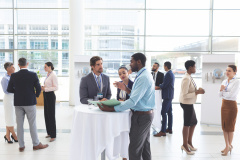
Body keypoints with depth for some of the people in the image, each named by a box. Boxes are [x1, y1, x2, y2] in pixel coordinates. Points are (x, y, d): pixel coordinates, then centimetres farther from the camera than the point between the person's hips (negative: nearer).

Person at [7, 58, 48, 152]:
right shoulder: (33, 75, -9)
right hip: (30, 102, -2)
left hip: (18, 103, 2)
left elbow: (9, 89, 0)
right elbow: (38, 88, -10)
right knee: (32, 124, 7)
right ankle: (36, 144, 16)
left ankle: (21, 146, 17)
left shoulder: (14, 76, -3)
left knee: (19, 125, 9)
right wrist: (36, 95, 11)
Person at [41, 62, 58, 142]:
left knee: (51, 115, -3)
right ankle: (49, 132, 25)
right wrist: (43, 87, 4)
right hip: (46, 95, 9)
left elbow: (56, 87, -18)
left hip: (50, 95, -9)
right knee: (46, 114, 13)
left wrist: (45, 89, -20)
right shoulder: (48, 74, 12)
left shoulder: (53, 75, -14)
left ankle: (53, 135, 5)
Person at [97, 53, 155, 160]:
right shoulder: (145, 75, 12)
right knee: (145, 147, 19)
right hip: (146, 114, 10)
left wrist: (112, 109, -29)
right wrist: (126, 89, 4)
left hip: (141, 116, -10)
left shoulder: (143, 78, -21)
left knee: (134, 150, -2)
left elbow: (133, 101, -28)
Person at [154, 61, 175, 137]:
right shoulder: (171, 74, 15)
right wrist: (160, 86, 11)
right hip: (169, 95, 11)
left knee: (163, 113, -10)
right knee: (169, 112, 14)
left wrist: (158, 86, -1)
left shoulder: (168, 74, -17)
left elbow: (164, 85, -17)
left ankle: (163, 131, -9)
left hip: (167, 96, -11)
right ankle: (169, 129, 22)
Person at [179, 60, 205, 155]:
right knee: (187, 124, 4)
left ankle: (189, 142, 36)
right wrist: (197, 92, -21)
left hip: (189, 104, 10)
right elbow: (185, 95, -25)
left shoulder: (189, 77, 7)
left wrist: (197, 90, 3)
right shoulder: (186, 79, -23)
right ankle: (185, 145, 21)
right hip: (187, 104, -10)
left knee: (194, 122, 20)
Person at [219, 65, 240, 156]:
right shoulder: (224, 81, 8)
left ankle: (229, 146, 21)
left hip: (231, 106, -6)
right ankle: (228, 146, 24)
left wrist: (223, 92, -6)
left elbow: (231, 94, -22)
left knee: (230, 127, 5)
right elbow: (220, 95, 5)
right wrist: (221, 90, -16)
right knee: (224, 126, 10)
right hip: (224, 105, 7)